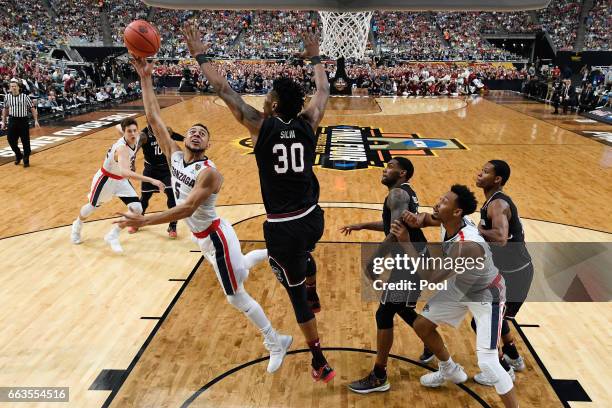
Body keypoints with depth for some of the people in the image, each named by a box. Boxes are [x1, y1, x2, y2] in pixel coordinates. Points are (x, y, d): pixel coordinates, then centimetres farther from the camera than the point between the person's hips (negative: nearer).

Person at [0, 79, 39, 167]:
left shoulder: (25, 96, -4)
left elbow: (32, 108, -1)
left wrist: (36, 120, -7)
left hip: (23, 120, -3)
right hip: (12, 120, 3)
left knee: (25, 141, 0)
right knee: (10, 139, 1)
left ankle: (26, 160, 13)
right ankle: (18, 155, 26)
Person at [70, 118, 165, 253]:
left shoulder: (136, 139, -14)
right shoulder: (122, 148, -39)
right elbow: (125, 172, -57)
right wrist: (151, 180, -64)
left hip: (121, 180, 6)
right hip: (106, 179, -6)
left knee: (137, 209, -8)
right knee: (92, 206, 18)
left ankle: (112, 236, 11)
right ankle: (77, 226, 52)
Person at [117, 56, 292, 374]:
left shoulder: (208, 173, -27)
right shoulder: (175, 156, -7)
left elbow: (187, 209, -36)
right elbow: (154, 118, -7)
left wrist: (144, 221, -39)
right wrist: (145, 78, -11)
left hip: (214, 237, -8)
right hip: (204, 236, 8)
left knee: (236, 297, 2)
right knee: (238, 269, 31)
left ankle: (276, 343, 17)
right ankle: (271, 254, 57)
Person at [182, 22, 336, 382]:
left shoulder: (261, 126, -11)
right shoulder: (308, 124, -2)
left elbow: (226, 91, -2)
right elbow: (324, 92, 17)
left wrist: (201, 56, 10)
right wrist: (315, 58, 31)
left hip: (282, 227, -4)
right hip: (312, 218, 4)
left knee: (296, 292, 12)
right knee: (304, 253, 40)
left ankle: (321, 364, 23)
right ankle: (314, 297, 62)